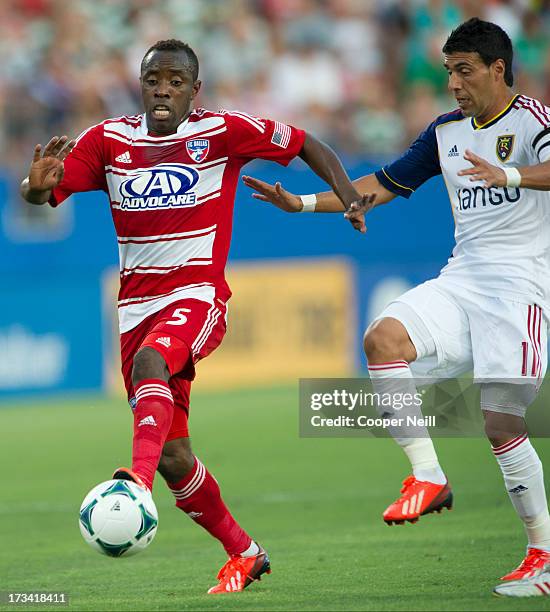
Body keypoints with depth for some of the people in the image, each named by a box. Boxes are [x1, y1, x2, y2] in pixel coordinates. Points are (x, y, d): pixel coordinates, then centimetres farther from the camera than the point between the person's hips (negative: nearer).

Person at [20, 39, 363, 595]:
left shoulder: (222, 132, -3)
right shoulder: (108, 139, 4)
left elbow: (304, 145, 8)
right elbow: (40, 195, -2)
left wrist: (343, 189, -7)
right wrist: (38, 184, -26)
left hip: (198, 295, -4)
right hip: (137, 305, 4)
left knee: (150, 361, -38)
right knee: (172, 455, 4)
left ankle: (138, 479, -57)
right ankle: (243, 553, 23)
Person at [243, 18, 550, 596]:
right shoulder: (446, 131, 15)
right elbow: (384, 183, 21)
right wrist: (305, 203, 13)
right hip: (461, 277, 6)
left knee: (501, 422, -15)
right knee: (384, 337, -21)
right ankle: (428, 477, -16)